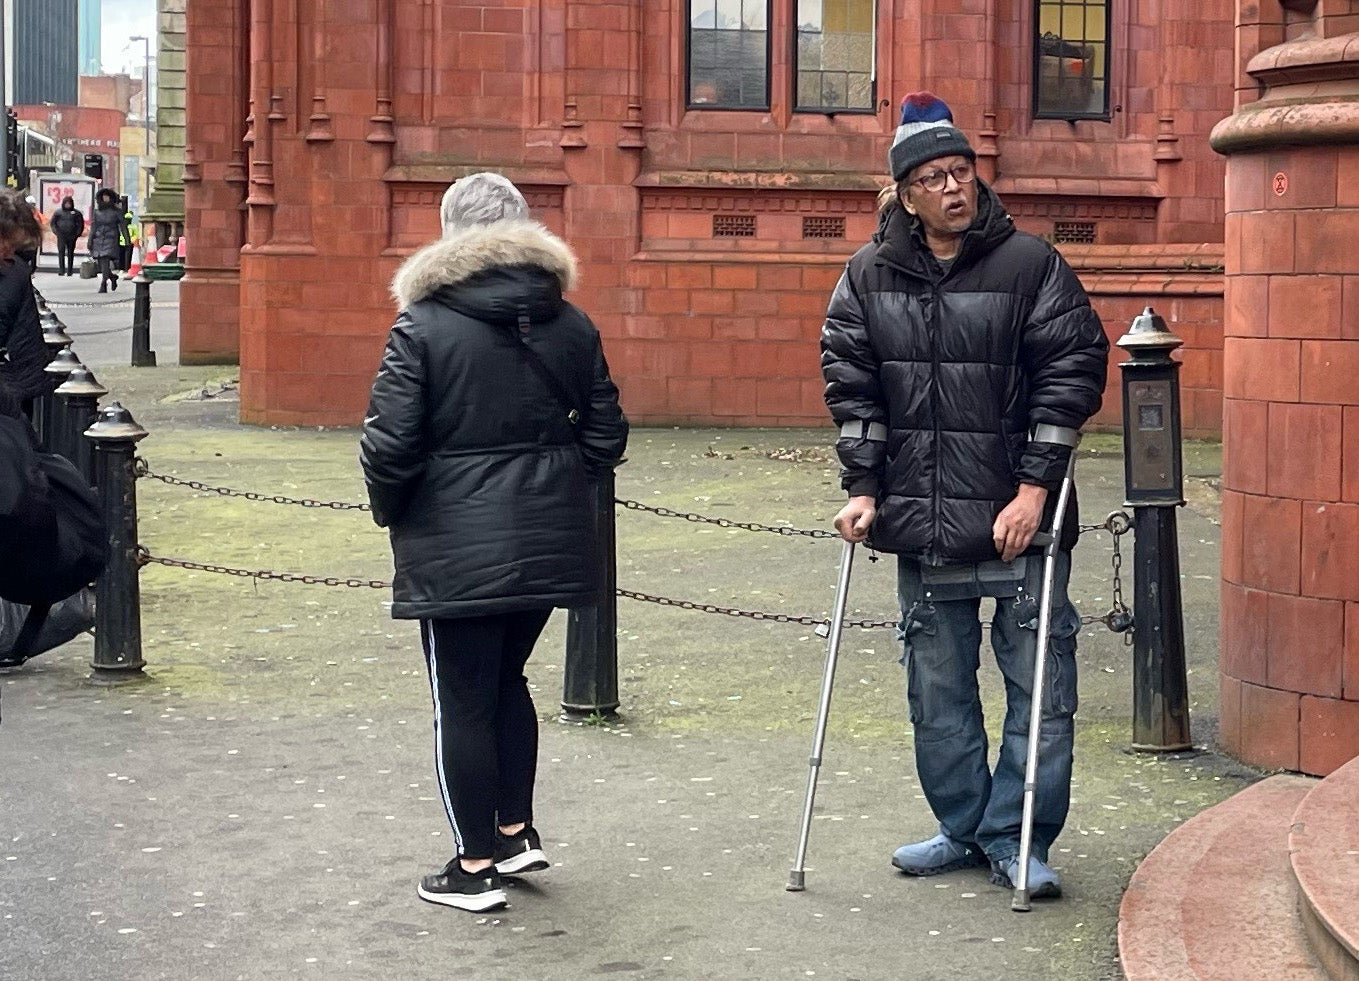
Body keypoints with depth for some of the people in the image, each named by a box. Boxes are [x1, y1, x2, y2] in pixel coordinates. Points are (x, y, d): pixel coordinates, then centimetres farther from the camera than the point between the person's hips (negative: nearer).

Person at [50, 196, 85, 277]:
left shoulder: (76, 213, 6)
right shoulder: (58, 212, 6)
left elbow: (80, 224, 10)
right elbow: (52, 223, 12)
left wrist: (77, 233, 1)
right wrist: (56, 231, 1)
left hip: (72, 236, 1)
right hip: (61, 236, -1)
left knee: (70, 253, 5)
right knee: (61, 252, -10)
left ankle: (70, 271, 10)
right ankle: (61, 270, -10)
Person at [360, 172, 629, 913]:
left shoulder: (422, 327, -10)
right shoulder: (571, 326, 5)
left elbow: (389, 444, -14)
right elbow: (605, 436, 8)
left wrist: (391, 512, 4)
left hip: (456, 549, -5)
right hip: (549, 545, 5)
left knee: (463, 700, 5)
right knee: (506, 680, 23)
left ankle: (476, 866, 12)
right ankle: (516, 831, 27)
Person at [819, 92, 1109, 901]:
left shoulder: (1030, 264, -5)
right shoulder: (871, 275, 5)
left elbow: (1074, 371, -7)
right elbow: (851, 383, 7)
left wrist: (1036, 486, -11)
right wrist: (864, 488, 0)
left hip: (1018, 520, -3)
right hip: (922, 526, 3)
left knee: (1040, 687, -2)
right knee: (937, 691, 12)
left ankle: (1017, 839, 10)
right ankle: (963, 827, 26)